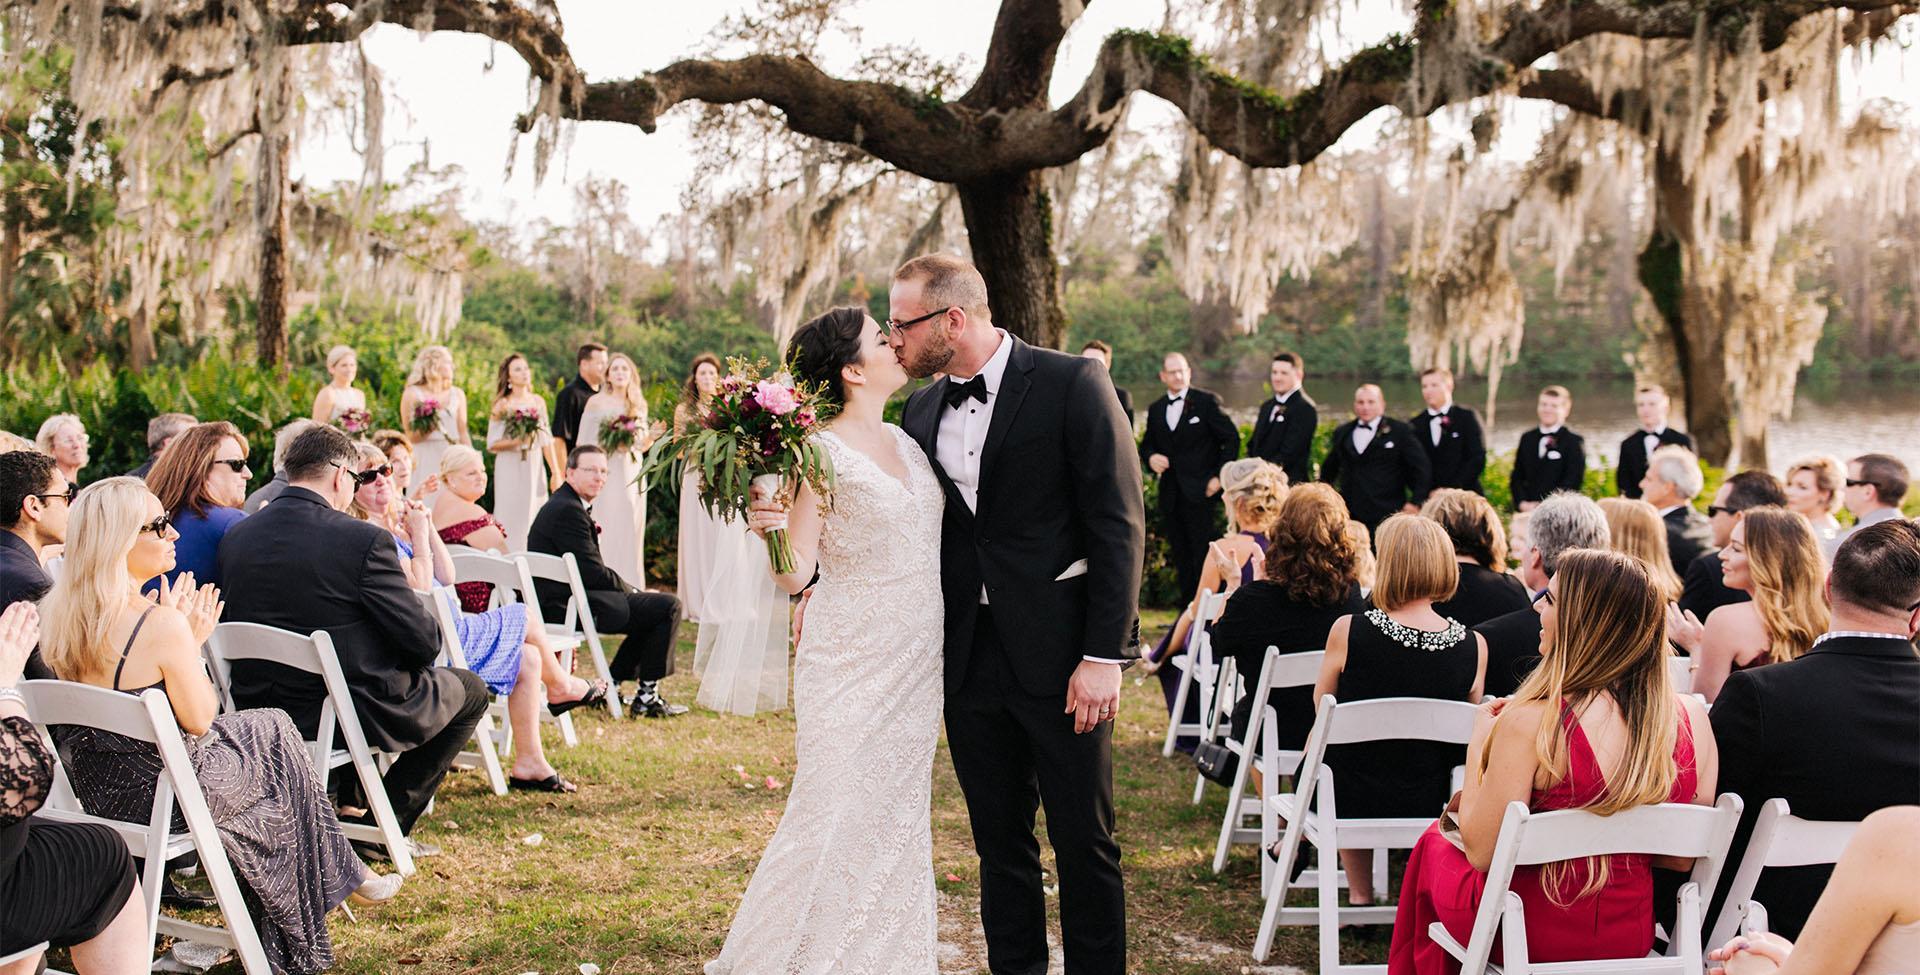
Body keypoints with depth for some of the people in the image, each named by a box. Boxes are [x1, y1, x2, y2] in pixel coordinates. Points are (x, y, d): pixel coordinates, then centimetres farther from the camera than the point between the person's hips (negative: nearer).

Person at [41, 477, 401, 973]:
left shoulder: (59, 611, -3)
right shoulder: (159, 623, -27)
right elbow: (199, 719, -16)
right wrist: (190, 644, -5)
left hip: (93, 788, 8)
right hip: (162, 794, -7)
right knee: (272, 731, 18)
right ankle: (340, 875, 32)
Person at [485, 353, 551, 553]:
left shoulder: (538, 401, 10)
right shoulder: (502, 405, -2)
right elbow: (492, 445, -3)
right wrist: (515, 442, -20)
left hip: (535, 467, 4)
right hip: (510, 468, -4)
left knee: (535, 517, 2)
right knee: (512, 519, -5)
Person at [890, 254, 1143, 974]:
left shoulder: (1072, 385, -9)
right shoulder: (921, 410, 9)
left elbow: (1119, 524, -11)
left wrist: (1104, 653, -16)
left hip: (1061, 653, -5)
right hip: (969, 659, 5)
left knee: (1085, 840, 5)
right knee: (999, 840, 13)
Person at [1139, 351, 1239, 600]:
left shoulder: (1207, 402, -2)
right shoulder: (1156, 409, 13)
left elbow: (1231, 438, -1)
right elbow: (1147, 444, 20)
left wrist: (1220, 476, -7)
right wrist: (1151, 457, -4)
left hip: (1200, 491, -5)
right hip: (1170, 494, 5)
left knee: (1203, 554, -7)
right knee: (1180, 556, 8)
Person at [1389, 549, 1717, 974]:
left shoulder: (1531, 721, -25)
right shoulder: (1693, 719, -11)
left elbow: (1481, 851, -18)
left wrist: (1478, 744, -7)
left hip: (1535, 936, -5)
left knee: (1432, 844, 27)